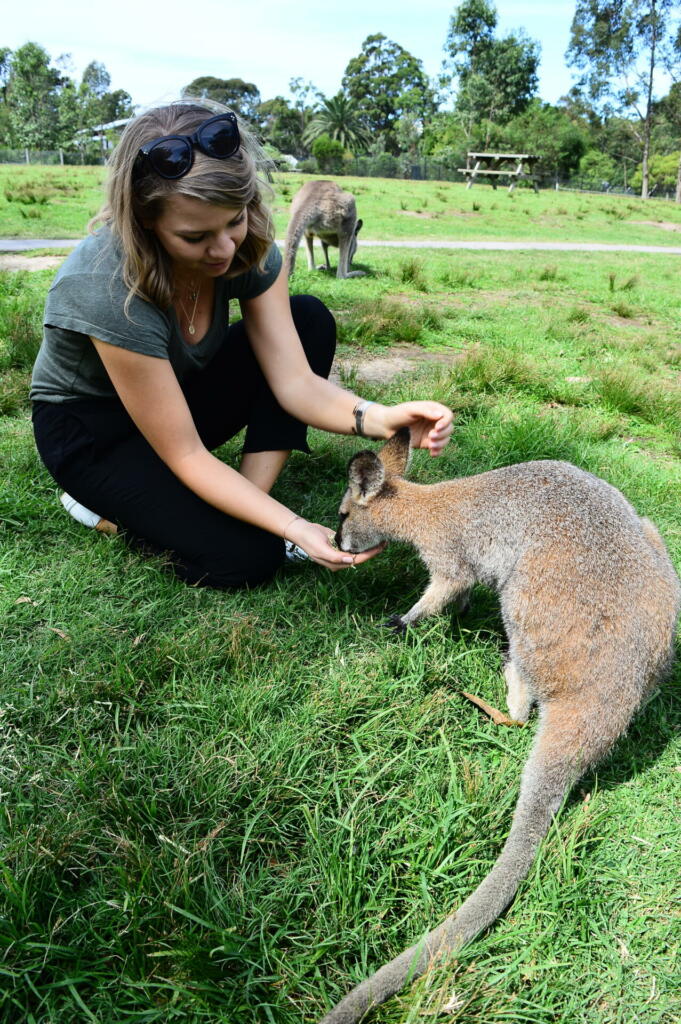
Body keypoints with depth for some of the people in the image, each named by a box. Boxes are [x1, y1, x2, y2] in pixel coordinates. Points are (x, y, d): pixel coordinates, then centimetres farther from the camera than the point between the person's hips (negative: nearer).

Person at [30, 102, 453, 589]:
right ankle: (108, 501, 2)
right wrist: (294, 527, -37)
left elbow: (294, 380, -21)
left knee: (310, 320, -14)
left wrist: (376, 417, -40)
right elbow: (185, 455, -30)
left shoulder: (248, 246, -18)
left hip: (183, 391, 6)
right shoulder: (107, 288, -36)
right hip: (91, 429, -6)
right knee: (246, 556, -24)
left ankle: (250, 502, -12)